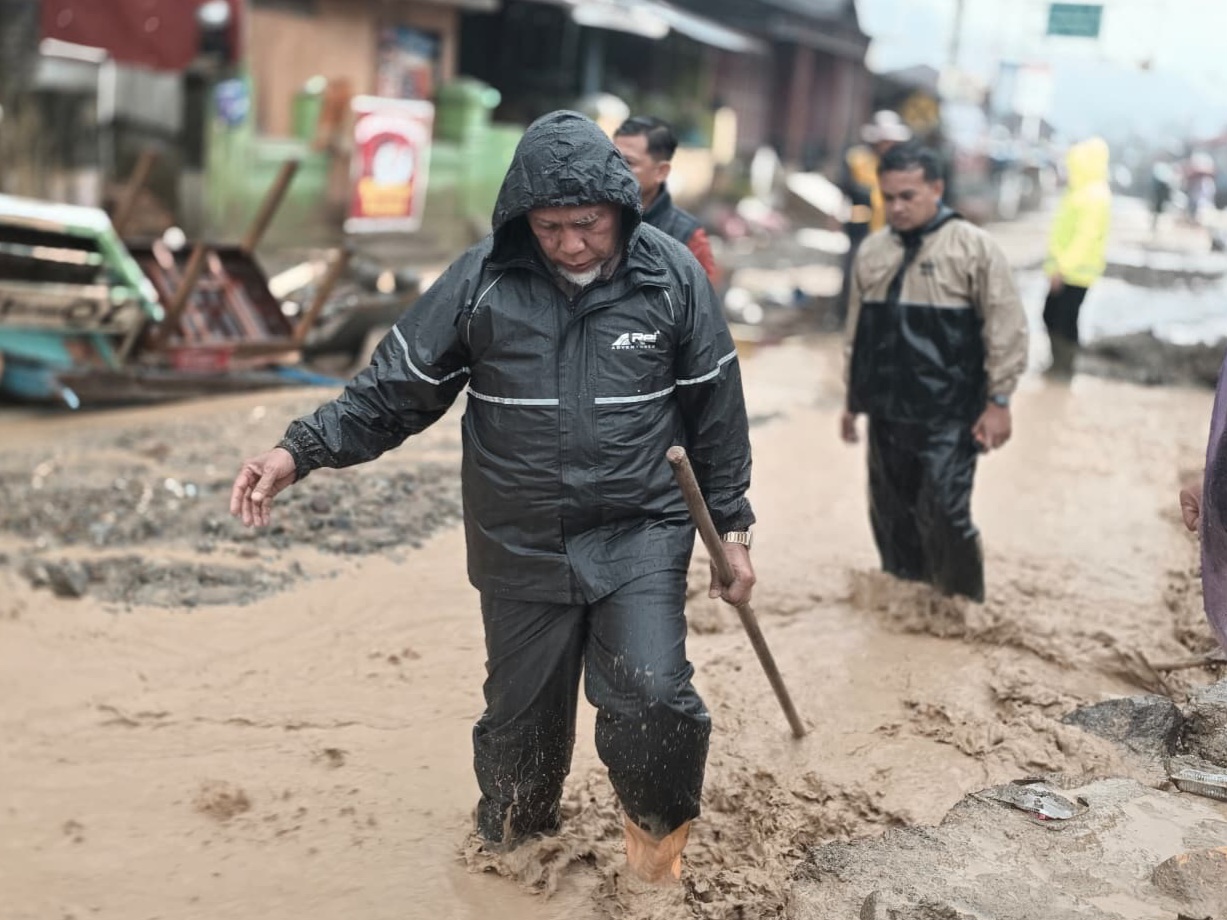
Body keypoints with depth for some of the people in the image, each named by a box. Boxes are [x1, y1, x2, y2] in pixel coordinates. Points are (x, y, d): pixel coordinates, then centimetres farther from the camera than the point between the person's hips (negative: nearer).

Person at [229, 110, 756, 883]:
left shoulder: (673, 276, -7)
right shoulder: (482, 280, -9)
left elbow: (715, 413, 2)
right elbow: (396, 388, -4)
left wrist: (733, 528, 6)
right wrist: (300, 451, -17)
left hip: (640, 538, -1)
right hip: (521, 550, 1)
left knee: (651, 698, -17)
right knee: (521, 722, 13)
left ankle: (662, 823, 14)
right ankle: (511, 854, 41)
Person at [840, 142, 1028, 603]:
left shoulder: (974, 247, -7)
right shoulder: (872, 252, 9)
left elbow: (1006, 329, -7)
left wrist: (998, 400, -10)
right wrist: (853, 398, 18)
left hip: (948, 417, -5)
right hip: (886, 415, 5)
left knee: (943, 516, -9)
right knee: (893, 518, 11)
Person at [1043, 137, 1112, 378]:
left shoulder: (1095, 196, -18)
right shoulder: (1081, 191, 14)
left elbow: (1086, 236, -24)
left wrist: (1062, 266, -24)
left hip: (1076, 271, -10)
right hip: (1065, 268, 10)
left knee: (1066, 319, -2)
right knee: (1051, 315, 14)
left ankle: (1065, 367, 9)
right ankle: (1059, 363, 25)